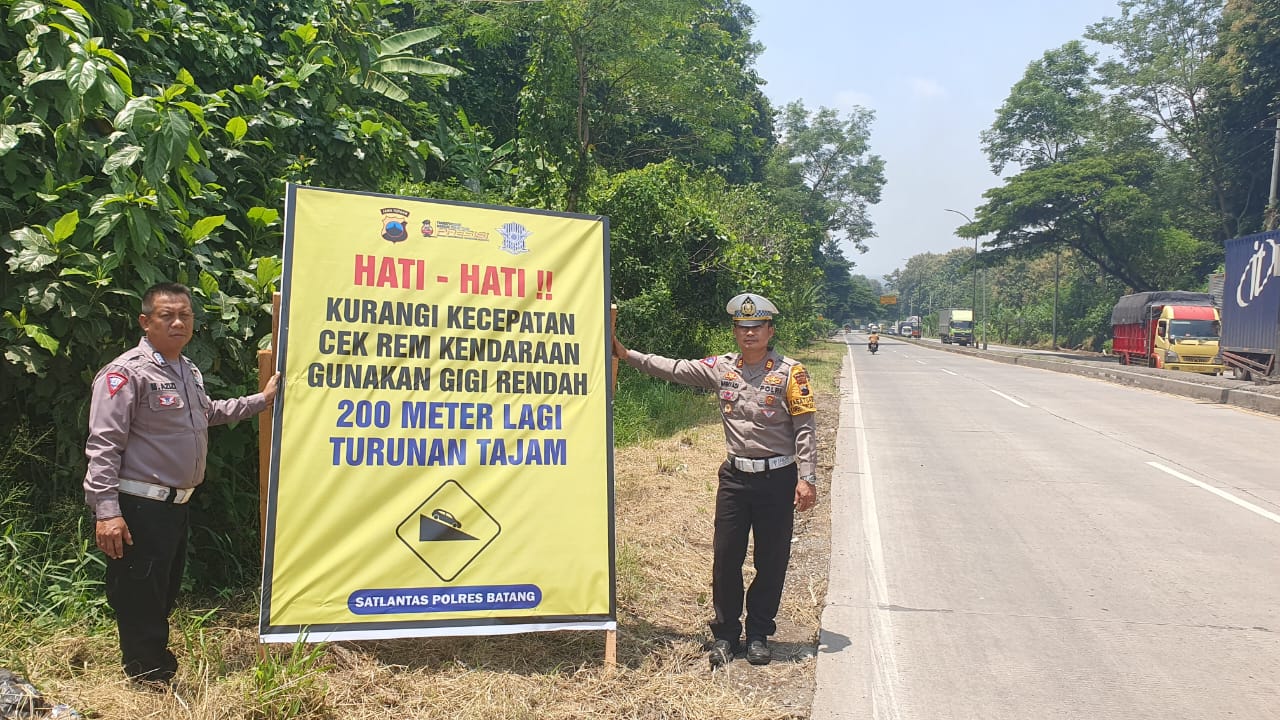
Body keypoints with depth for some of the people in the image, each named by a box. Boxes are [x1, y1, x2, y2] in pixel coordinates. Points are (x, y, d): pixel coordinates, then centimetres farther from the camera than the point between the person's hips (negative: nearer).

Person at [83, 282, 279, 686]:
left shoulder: (188, 370, 14)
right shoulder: (127, 372, -15)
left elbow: (208, 412, 33)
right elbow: (103, 445, -19)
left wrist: (261, 400, 31)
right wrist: (107, 511, -25)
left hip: (175, 505, 9)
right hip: (139, 509, -9)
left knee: (164, 595, 19)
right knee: (140, 602, -2)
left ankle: (160, 674, 33)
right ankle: (149, 683, 9)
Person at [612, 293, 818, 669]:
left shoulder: (790, 372, -6)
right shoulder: (720, 367, 5)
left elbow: (805, 429, -7)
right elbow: (674, 369, 7)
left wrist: (807, 478, -12)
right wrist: (628, 355, 2)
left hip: (777, 478, -3)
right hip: (734, 476, 3)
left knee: (771, 560, 7)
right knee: (725, 557, 7)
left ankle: (758, 634, 24)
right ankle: (725, 634, 22)